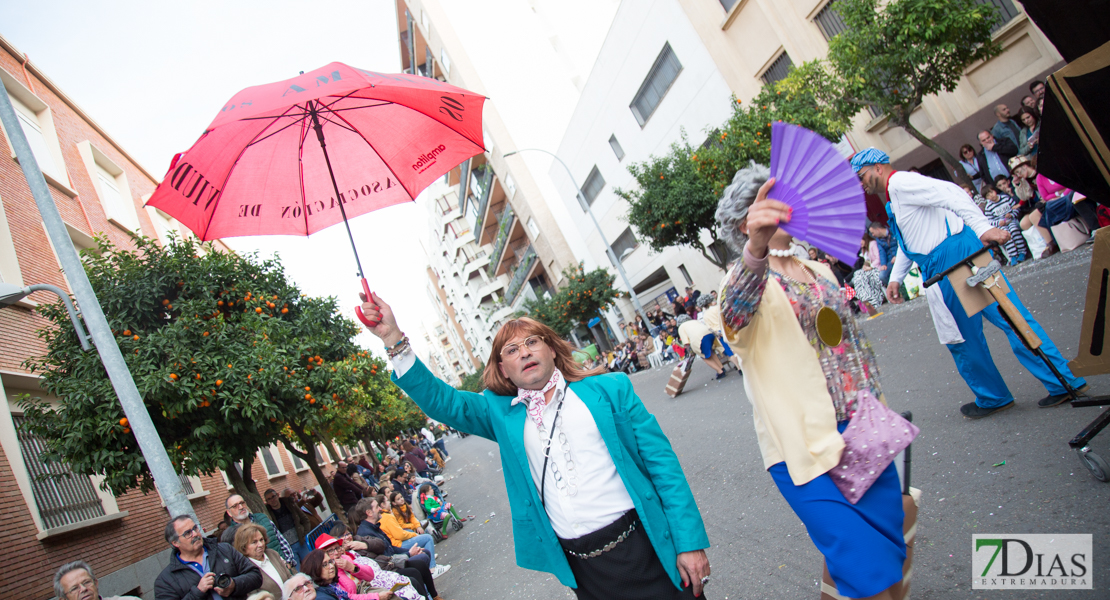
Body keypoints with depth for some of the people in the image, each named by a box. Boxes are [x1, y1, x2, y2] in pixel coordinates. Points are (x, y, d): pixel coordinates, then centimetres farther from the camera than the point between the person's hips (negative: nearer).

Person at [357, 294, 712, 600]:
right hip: (583, 567, 2)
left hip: (642, 547, -2)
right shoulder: (501, 412, 7)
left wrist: (689, 542, -7)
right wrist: (393, 339, -16)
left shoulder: (609, 388, 0)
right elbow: (439, 400, -3)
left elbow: (660, 461, -2)